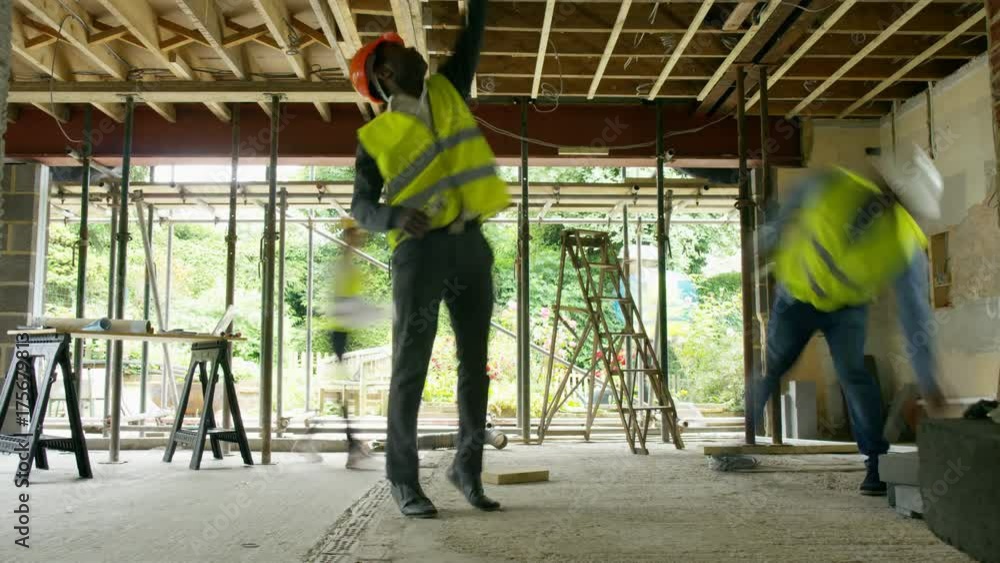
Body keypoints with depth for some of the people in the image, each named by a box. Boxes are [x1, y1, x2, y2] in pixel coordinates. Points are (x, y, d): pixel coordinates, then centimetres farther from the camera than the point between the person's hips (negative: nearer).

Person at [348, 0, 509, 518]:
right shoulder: (375, 136, 4)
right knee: (411, 367, -3)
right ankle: (403, 480, 4)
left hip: (471, 245, 5)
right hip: (420, 251, -4)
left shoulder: (448, 90, 16)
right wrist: (397, 216, -19)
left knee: (475, 365, 7)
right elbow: (362, 207, 1)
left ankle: (467, 468, 19)